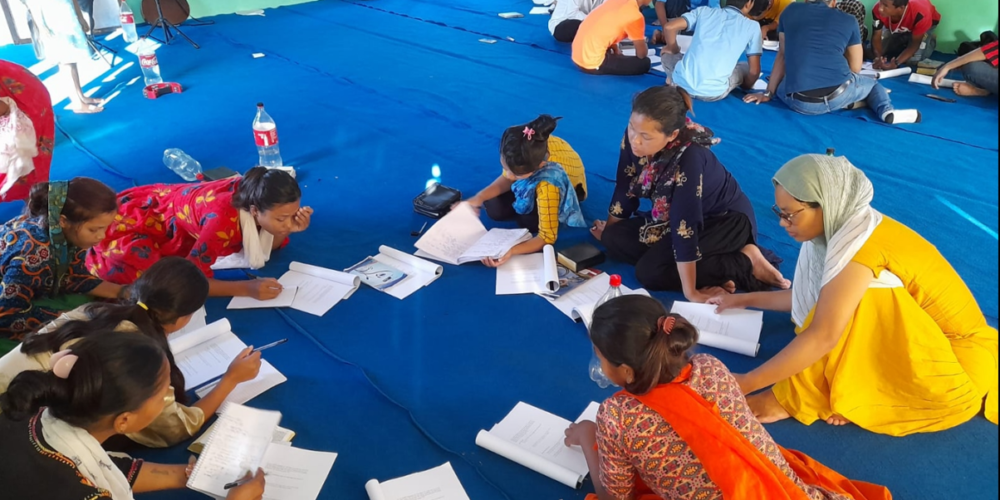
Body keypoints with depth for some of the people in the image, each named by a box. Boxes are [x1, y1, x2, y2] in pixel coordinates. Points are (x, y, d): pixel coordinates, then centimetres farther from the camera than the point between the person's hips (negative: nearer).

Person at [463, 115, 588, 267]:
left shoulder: (548, 186, -48)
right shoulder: (521, 153, -35)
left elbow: (547, 237, -41)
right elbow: (507, 179, -13)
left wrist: (511, 251, -57)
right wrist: (480, 197, -29)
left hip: (569, 186, -4)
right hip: (533, 180, 4)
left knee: (530, 221, -25)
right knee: (494, 209, -11)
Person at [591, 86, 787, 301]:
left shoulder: (689, 159, -36)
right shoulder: (635, 137, -18)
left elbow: (685, 226, -35)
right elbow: (625, 187, -3)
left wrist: (690, 291, -30)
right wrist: (609, 231, 9)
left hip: (727, 219, -7)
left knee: (649, 271, -22)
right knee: (615, 239, -8)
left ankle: (745, 262, -9)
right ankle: (711, 271, -4)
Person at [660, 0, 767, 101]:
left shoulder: (704, 11, 11)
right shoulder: (752, 26, 7)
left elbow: (669, 27, 4)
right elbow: (754, 70, 7)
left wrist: (673, 49, 23)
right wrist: (746, 87, 29)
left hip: (682, 84, 2)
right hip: (713, 93, -1)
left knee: (668, 53, 32)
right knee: (746, 67, 27)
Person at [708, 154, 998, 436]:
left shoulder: (862, 242, -29)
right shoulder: (841, 228, -5)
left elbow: (822, 337, -34)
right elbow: (810, 300, 9)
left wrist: (745, 384, -32)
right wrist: (747, 300, 15)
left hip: (957, 360, -8)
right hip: (916, 340, 8)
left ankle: (796, 400, -17)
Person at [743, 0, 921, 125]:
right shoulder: (848, 20, 15)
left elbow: (782, 55, 20)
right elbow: (855, 68, 20)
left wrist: (768, 93, 27)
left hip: (800, 103, -1)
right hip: (839, 93, 2)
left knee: (780, 88, 35)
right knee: (873, 83, 35)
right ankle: (887, 110, 2)